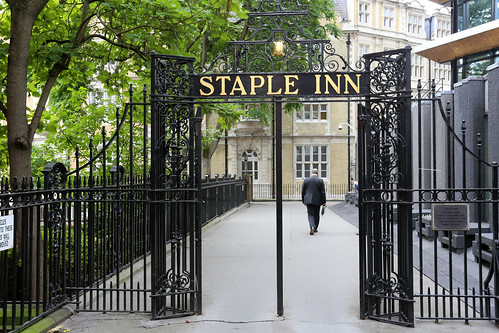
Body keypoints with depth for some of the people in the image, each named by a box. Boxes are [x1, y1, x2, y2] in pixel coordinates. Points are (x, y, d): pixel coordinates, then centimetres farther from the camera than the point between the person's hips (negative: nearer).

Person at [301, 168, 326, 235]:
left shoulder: (306, 180, 0)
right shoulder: (320, 181, -3)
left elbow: (303, 191, 5)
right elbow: (323, 192, -4)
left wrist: (303, 200, 17)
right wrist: (324, 202, 1)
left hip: (309, 200, 0)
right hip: (317, 201, 0)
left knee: (310, 214, 0)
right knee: (316, 215, 15)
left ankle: (312, 227, -22)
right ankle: (315, 228, 24)